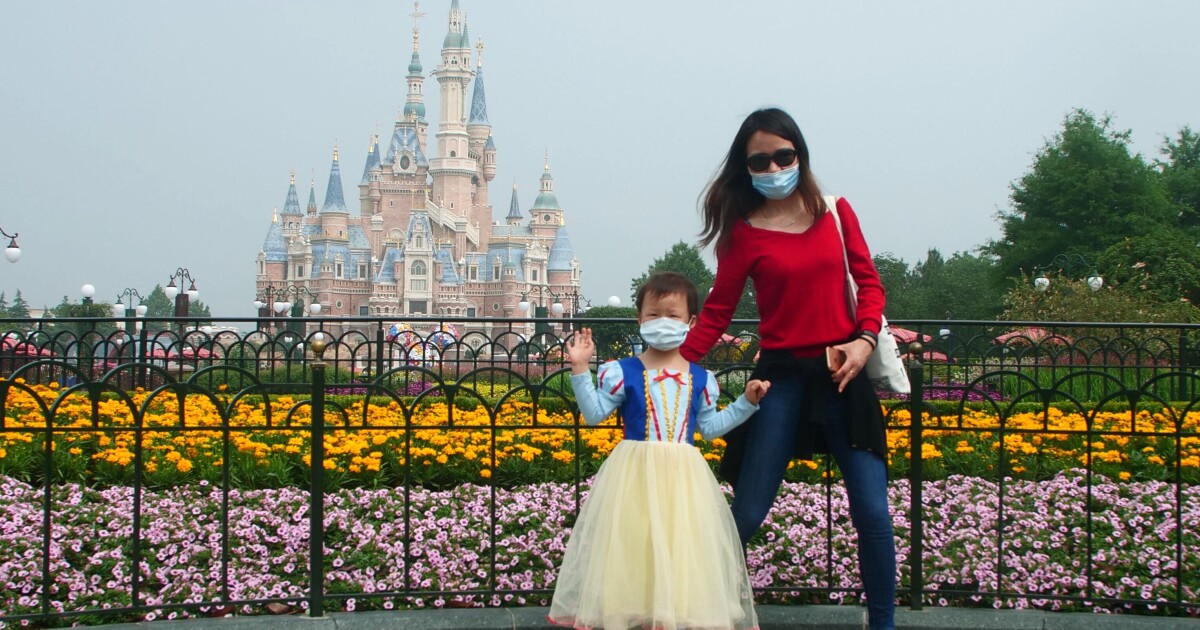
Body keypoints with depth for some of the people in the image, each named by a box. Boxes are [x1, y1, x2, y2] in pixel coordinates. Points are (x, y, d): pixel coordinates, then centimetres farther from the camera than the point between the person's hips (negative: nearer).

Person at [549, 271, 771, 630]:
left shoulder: (700, 379, 9)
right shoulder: (622, 372, 1)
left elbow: (710, 426, 14)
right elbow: (594, 414, -2)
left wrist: (746, 402, 11)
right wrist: (580, 369, -9)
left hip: (684, 477, 2)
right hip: (635, 475, -2)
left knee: (684, 547, 1)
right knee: (632, 544, -4)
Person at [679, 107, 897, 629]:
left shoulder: (835, 212, 7)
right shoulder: (745, 231, 0)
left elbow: (868, 281, 7)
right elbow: (717, 313, -1)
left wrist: (865, 339, -11)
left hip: (844, 375, 2)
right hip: (783, 377, -2)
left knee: (872, 513, -1)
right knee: (747, 514, -5)